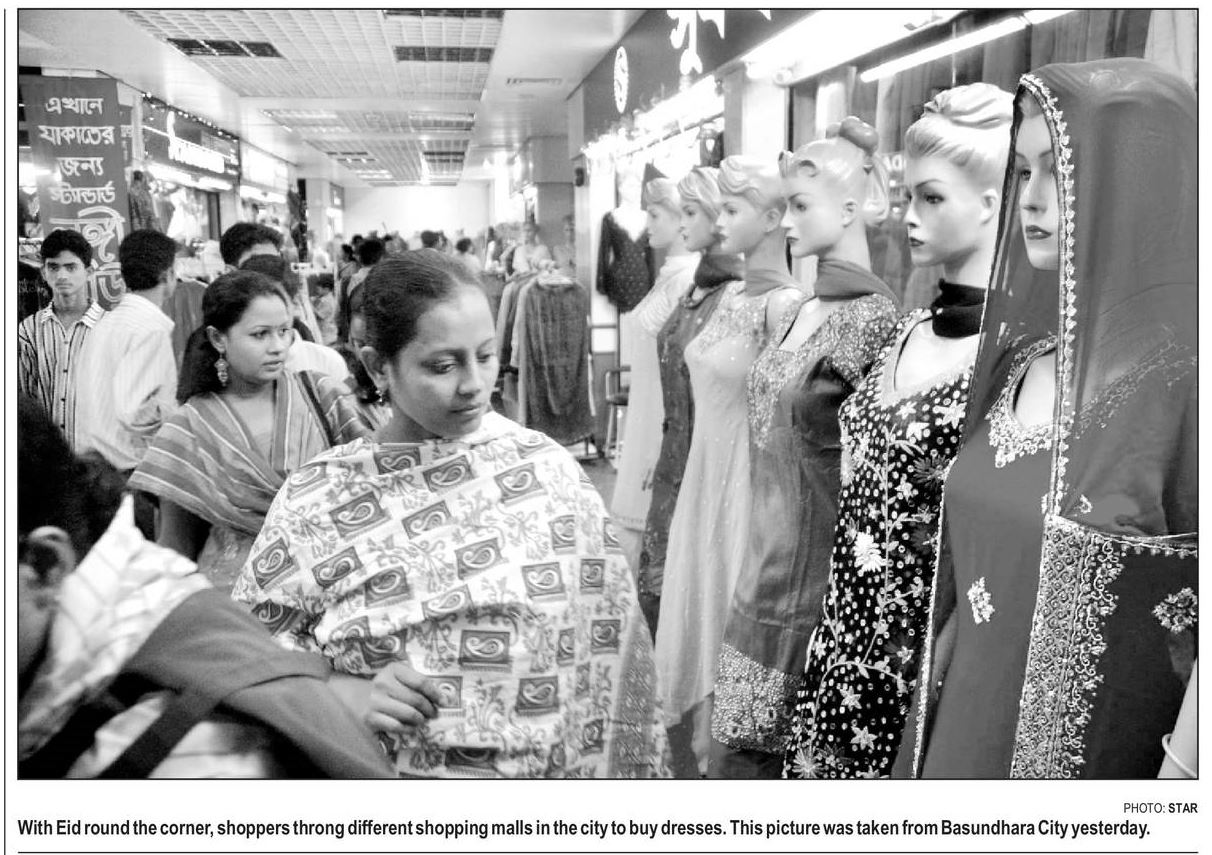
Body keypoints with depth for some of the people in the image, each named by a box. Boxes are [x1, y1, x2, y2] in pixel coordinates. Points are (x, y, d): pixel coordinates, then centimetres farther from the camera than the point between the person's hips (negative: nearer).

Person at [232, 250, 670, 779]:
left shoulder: (549, 471, -11)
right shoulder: (314, 499, -11)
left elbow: (610, 644, -7)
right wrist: (343, 692, -22)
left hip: (545, 772, 1)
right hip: (375, 772, 0)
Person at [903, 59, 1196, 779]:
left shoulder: (1180, 374, -18)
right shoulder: (1019, 355, 3)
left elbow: (1197, 629, -19)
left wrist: (1180, 773, -18)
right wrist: (946, 663, 10)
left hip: (1100, 746, -6)